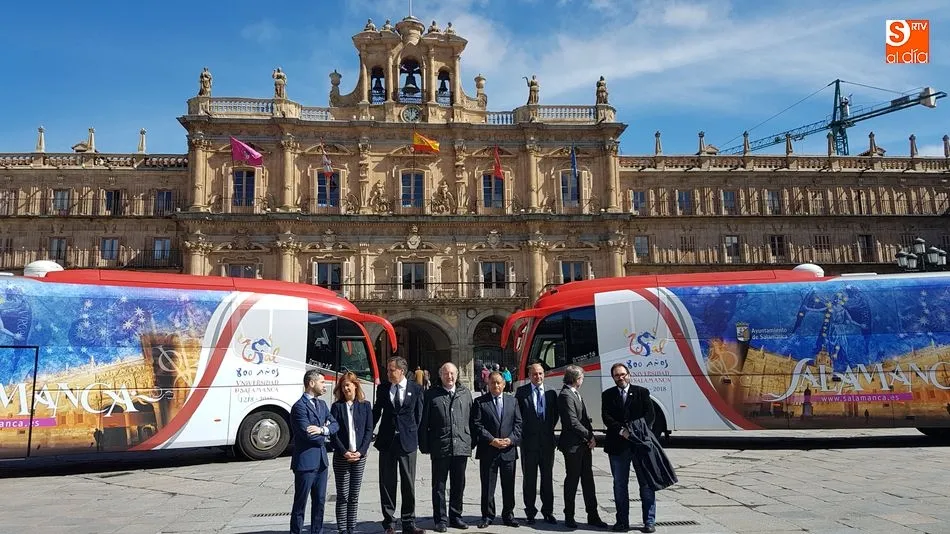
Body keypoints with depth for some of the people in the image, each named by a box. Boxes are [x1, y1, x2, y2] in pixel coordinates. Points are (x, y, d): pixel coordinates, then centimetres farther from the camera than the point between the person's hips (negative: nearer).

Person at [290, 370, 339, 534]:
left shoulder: (322, 404, 13)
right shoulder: (299, 406, -15)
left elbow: (335, 425, 5)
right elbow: (308, 434, -23)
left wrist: (322, 429, -15)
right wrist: (325, 431, -5)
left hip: (321, 461, 8)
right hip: (305, 462, -8)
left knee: (320, 501, 15)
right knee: (300, 503, 4)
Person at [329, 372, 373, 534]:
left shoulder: (365, 405, 4)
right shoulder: (337, 406, 1)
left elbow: (369, 430, 2)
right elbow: (333, 433, -3)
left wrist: (361, 451, -8)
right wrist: (344, 452, -12)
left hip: (360, 456, 1)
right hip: (341, 456, -1)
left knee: (354, 495, 7)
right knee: (343, 496, 2)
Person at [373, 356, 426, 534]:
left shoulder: (416, 389, -1)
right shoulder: (382, 388, 4)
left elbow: (418, 415, 4)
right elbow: (376, 412, 12)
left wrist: (414, 437, 2)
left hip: (407, 441, -1)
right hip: (386, 441, 2)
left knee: (409, 484, 4)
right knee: (387, 483, 7)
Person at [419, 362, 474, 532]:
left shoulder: (466, 393, 8)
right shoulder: (431, 395, 0)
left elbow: (471, 418, 10)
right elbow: (424, 422, 0)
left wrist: (471, 441, 6)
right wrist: (424, 445, -3)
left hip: (462, 446, 2)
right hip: (439, 448, -2)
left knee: (458, 485, 12)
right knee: (439, 486, 6)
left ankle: (455, 517, 26)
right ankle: (440, 519, 17)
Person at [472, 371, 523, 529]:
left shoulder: (513, 401, 10)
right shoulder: (480, 402, 1)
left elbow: (518, 423, 6)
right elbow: (477, 424, -6)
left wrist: (511, 439, -8)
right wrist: (491, 440, -14)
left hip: (509, 450, 2)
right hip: (488, 450, -2)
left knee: (509, 486, 10)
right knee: (487, 486, 5)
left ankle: (508, 515, 22)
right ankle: (487, 516, 16)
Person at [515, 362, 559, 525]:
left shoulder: (551, 393, 6)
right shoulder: (522, 392, -2)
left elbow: (555, 414, 13)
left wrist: (550, 429, 5)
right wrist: (522, 429, -5)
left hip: (547, 440, 2)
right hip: (529, 440, -2)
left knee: (547, 477, 10)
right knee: (529, 478, 6)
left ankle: (548, 511, 19)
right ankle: (530, 512, 15)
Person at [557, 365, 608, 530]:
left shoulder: (576, 394, 14)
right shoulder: (566, 395, -16)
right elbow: (573, 422, -20)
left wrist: (590, 436, 3)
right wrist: (589, 436, -10)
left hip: (584, 444, 9)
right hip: (573, 445, -9)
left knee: (588, 479, 12)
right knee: (572, 480, 2)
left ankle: (592, 516, 20)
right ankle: (569, 516, 14)